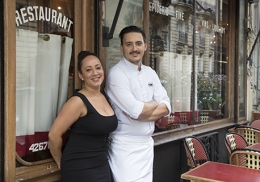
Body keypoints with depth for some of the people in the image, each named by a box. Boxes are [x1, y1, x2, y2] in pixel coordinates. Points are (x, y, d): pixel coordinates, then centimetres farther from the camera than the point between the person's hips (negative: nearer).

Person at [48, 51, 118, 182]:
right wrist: (61, 162, -2)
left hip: (103, 166, 7)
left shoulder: (105, 96, 4)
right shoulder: (78, 101, -18)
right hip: (80, 169, -7)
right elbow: (54, 135, -14)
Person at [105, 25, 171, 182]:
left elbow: (166, 107, 2)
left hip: (147, 143, 7)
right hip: (126, 146, -6)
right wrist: (154, 103, -2)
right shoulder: (116, 74, -13)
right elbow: (136, 110, -22)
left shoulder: (150, 73, 8)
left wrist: (142, 111, -14)